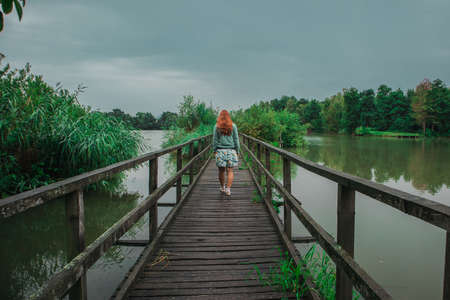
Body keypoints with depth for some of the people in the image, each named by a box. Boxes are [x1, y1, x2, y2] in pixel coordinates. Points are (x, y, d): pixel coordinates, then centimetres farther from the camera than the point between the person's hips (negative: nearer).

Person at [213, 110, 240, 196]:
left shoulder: (217, 127, 0)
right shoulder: (233, 126, 1)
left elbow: (215, 140, 1)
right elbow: (236, 139, 3)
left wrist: (214, 150, 8)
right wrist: (237, 151, 10)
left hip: (220, 151, 0)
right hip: (231, 150, 0)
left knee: (221, 170, 10)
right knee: (230, 171, 2)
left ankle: (222, 188, 25)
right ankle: (228, 189, -6)